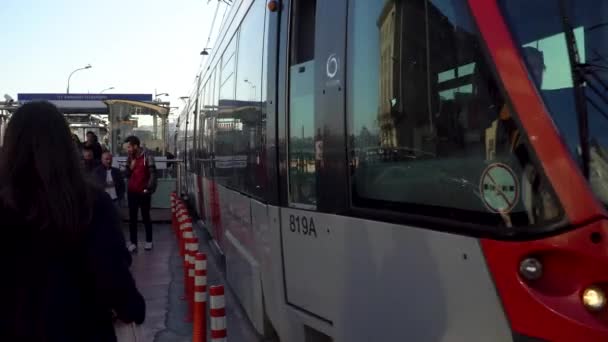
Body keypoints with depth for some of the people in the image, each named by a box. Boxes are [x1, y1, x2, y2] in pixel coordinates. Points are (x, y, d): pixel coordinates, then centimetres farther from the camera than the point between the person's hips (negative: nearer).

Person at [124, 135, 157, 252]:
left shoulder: (147, 156, -10)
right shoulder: (130, 158, 7)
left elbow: (153, 174, -12)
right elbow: (127, 174, 9)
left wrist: (149, 189, -16)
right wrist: (131, 166, -8)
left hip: (143, 192, -5)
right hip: (132, 192, 5)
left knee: (146, 217, 6)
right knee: (132, 218, 4)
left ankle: (149, 241, 18)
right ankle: (133, 242, 8)